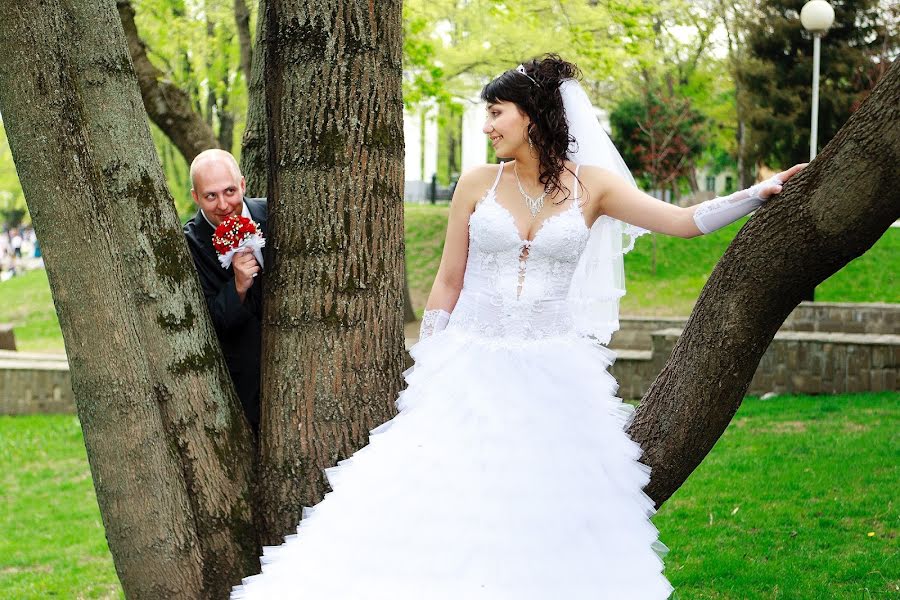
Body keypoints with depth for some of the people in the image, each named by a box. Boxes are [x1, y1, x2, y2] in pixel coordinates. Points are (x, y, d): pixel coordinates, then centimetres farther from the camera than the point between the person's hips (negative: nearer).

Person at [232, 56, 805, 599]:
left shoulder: (590, 186, 1)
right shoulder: (477, 185, 2)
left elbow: (685, 222, -3)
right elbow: (448, 282, 7)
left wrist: (764, 191, -11)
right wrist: (424, 369, 7)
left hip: (553, 373, 0)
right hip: (472, 368, 0)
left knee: (547, 515, 1)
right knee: (446, 505, -3)